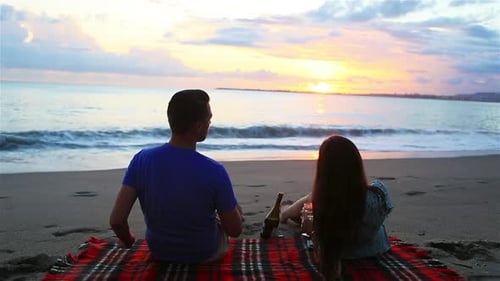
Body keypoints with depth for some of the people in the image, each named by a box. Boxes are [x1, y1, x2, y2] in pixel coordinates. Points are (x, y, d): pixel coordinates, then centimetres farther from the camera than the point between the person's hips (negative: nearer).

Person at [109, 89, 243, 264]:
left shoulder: (141, 160, -20)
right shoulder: (214, 171, -29)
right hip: (204, 255, -3)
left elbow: (116, 220, -20)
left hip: (159, 252, 3)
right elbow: (235, 230, -18)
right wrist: (234, 210, 4)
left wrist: (127, 241, 3)